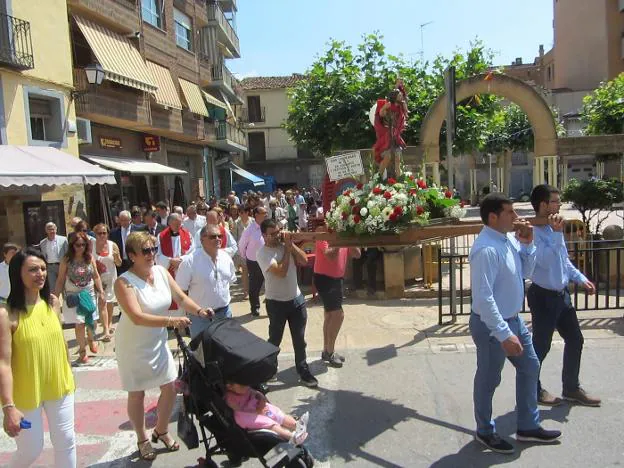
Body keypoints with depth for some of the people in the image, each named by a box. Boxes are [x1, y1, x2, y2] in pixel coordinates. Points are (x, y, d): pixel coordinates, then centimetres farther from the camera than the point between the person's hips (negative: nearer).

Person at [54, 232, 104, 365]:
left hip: (90, 294, 3)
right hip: (73, 296, -3)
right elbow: (60, 280, -5)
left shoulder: (90, 258, -2)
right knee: (79, 324, -3)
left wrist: (101, 291, 3)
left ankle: (91, 340, 42)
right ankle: (82, 351, 16)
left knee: (93, 321, 8)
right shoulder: (66, 260, -10)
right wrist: (55, 297, -7)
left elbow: (96, 276, 6)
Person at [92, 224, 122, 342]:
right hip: (97, 278, -2)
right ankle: (106, 331, -9)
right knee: (102, 302, -10)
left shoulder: (113, 245, -6)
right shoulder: (91, 245, -9)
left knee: (109, 301, 18)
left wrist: (116, 256, -20)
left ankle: (109, 324, 39)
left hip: (111, 277, 3)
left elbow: (119, 264, 0)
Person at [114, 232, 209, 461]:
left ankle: (161, 431, 37)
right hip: (134, 346, -5)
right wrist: (172, 321, -40)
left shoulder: (161, 272, -5)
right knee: (137, 394, 11)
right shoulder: (124, 282, -22)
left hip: (158, 342, 6)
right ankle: (142, 439, 33)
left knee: (170, 389, 11)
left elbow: (181, 298, 2)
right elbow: (137, 318, -32)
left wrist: (199, 310, -15)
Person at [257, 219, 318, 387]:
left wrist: (291, 244, -12)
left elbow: (304, 261, -5)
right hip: (276, 303, -5)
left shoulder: (285, 244, 1)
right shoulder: (263, 253, -15)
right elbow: (281, 272, -25)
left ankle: (303, 371, 27)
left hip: (297, 299, 5)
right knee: (275, 340, 9)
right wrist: (287, 248, -18)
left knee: (299, 339, 14)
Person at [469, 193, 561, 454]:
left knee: (530, 367, 21)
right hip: (491, 325, -9)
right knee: (488, 380, 10)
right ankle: (485, 432, 33)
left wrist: (527, 245, -4)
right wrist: (504, 334, -29)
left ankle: (528, 427, 39)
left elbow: (525, 273, 12)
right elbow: (483, 298, -30)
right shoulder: (487, 249, -27)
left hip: (514, 319, 9)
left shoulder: (509, 239, 1)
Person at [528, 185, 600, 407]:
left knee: (575, 339, 17)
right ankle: (534, 389, 26)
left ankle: (571, 388, 35)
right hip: (543, 297, -9)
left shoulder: (554, 228, 7)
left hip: (562, 294, 9)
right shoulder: (533, 232, -20)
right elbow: (546, 261, -32)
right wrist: (557, 234, -33)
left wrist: (581, 278, 12)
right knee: (541, 345, 5)